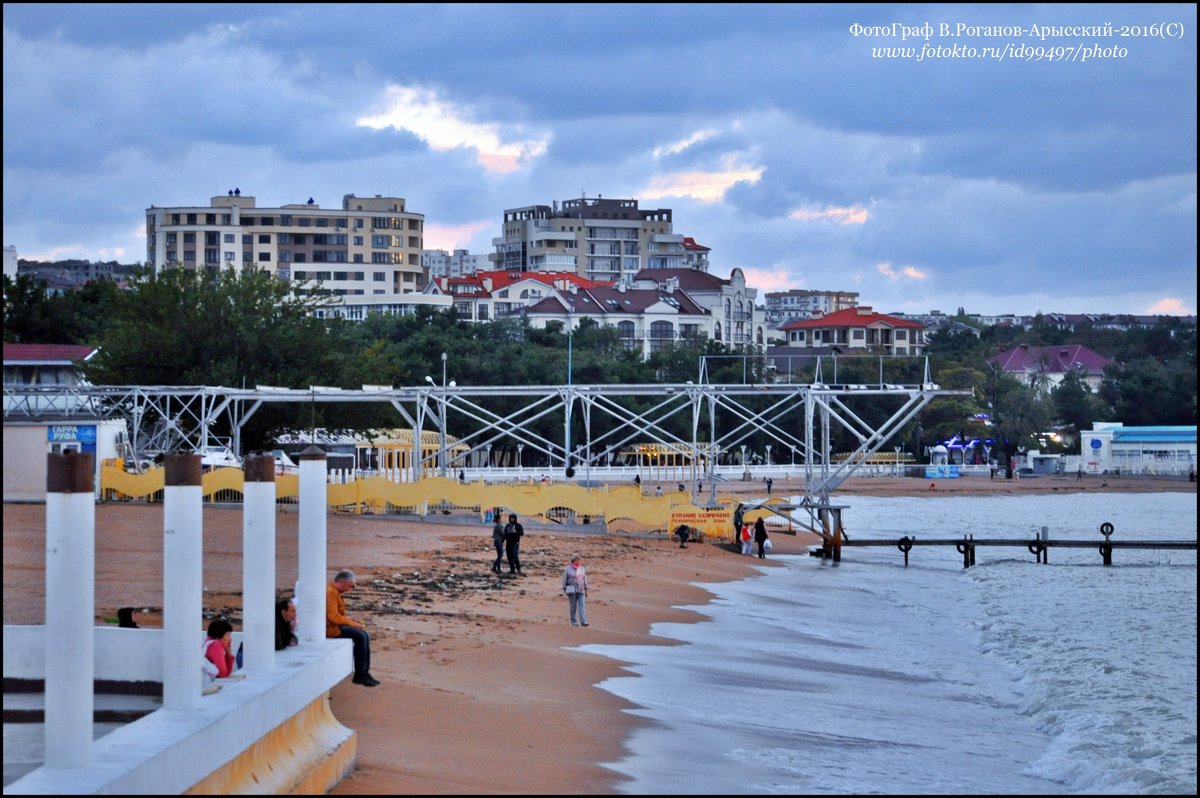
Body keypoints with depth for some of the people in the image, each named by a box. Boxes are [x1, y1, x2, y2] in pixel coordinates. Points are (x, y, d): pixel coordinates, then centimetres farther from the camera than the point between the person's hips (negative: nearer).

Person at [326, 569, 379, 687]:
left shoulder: (334, 592, 15)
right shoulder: (330, 592, -18)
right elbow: (333, 617, -24)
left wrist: (350, 619, 8)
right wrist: (352, 623, -14)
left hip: (336, 625, 11)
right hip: (330, 628, -11)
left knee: (365, 636, 1)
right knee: (360, 636, -20)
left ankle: (365, 672, -1)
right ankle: (359, 674, -13)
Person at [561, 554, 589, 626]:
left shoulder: (581, 569, 10)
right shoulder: (568, 569, -3)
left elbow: (584, 579, 16)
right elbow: (564, 580, 0)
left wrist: (586, 589, 14)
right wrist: (564, 590, -4)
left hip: (581, 591, 3)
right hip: (572, 590, -3)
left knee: (582, 606, -8)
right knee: (573, 607, 1)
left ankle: (583, 621, -14)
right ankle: (573, 621, 11)